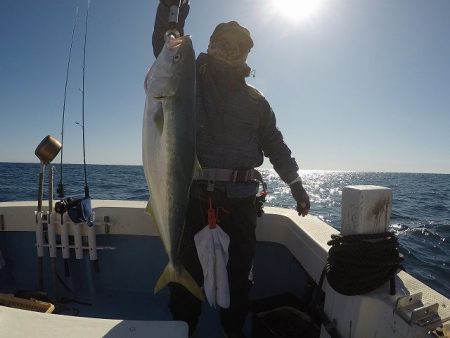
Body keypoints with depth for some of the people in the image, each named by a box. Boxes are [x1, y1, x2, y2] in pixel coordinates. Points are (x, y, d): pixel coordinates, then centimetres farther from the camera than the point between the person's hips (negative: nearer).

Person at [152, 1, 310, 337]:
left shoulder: (255, 99, 15)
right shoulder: (191, 81, 11)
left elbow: (275, 144, 14)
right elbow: (165, 47, -3)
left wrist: (296, 183, 9)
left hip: (240, 197, 2)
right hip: (192, 193, -1)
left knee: (239, 268, 12)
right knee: (187, 266, 8)